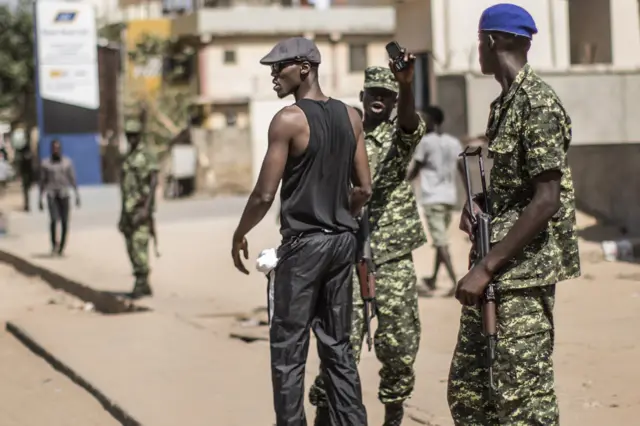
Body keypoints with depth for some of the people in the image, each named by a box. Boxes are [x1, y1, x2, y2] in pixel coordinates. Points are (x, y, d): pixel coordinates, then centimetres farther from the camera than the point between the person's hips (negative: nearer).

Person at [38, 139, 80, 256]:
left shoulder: (67, 162, 6)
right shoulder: (45, 163, 4)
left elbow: (73, 179, 6)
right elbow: (42, 181, 8)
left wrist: (77, 195, -2)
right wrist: (40, 199, 6)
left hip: (64, 195, 1)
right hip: (52, 195, -1)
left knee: (65, 222, -1)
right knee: (54, 219, -18)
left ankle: (61, 247, 8)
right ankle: (54, 244, -6)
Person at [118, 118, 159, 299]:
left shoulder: (147, 156, -5)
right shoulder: (128, 158, 18)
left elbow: (153, 182, -14)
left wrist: (146, 207, -24)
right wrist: (122, 215, 18)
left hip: (141, 209, -8)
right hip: (128, 209, 8)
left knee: (139, 245, -14)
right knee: (131, 248, 6)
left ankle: (141, 284, -12)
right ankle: (143, 285, 12)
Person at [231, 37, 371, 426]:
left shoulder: (289, 119, -12)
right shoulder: (350, 116, 7)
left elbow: (265, 194, -13)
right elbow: (364, 189, 7)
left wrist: (239, 235, 1)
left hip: (303, 243, -7)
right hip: (343, 240, 7)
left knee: (289, 349, 0)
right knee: (337, 344, 13)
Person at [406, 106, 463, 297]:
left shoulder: (426, 142, -6)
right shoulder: (454, 143, 10)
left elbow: (414, 170, 0)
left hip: (432, 198, -6)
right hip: (449, 197, 6)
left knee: (441, 242, -9)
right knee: (441, 239, 18)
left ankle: (455, 281, -20)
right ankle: (433, 279, 30)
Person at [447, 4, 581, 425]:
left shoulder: (538, 102, -14)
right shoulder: (503, 103, 15)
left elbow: (546, 201, -20)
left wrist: (486, 267, -21)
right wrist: (477, 203, 4)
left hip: (524, 270, -9)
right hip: (495, 273, 10)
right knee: (466, 389, 12)